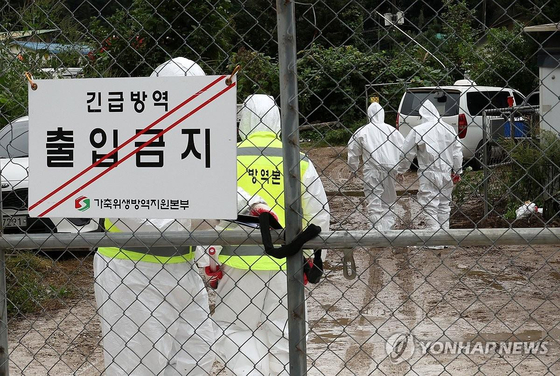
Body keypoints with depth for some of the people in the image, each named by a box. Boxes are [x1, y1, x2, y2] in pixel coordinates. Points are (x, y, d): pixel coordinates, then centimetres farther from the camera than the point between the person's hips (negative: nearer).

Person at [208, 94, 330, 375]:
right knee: (280, 333, 13)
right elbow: (319, 217, 4)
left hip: (240, 261, -2)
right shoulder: (299, 161, 1)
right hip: (286, 264, 2)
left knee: (232, 330, 7)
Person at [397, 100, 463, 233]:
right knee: (444, 205, 16)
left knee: (430, 206, -4)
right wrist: (457, 171, 18)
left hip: (428, 174, -5)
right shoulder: (449, 129, 5)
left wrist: (400, 170, 9)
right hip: (446, 174, 5)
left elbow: (407, 154, -4)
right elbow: (457, 153, 8)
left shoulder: (418, 131, -9)